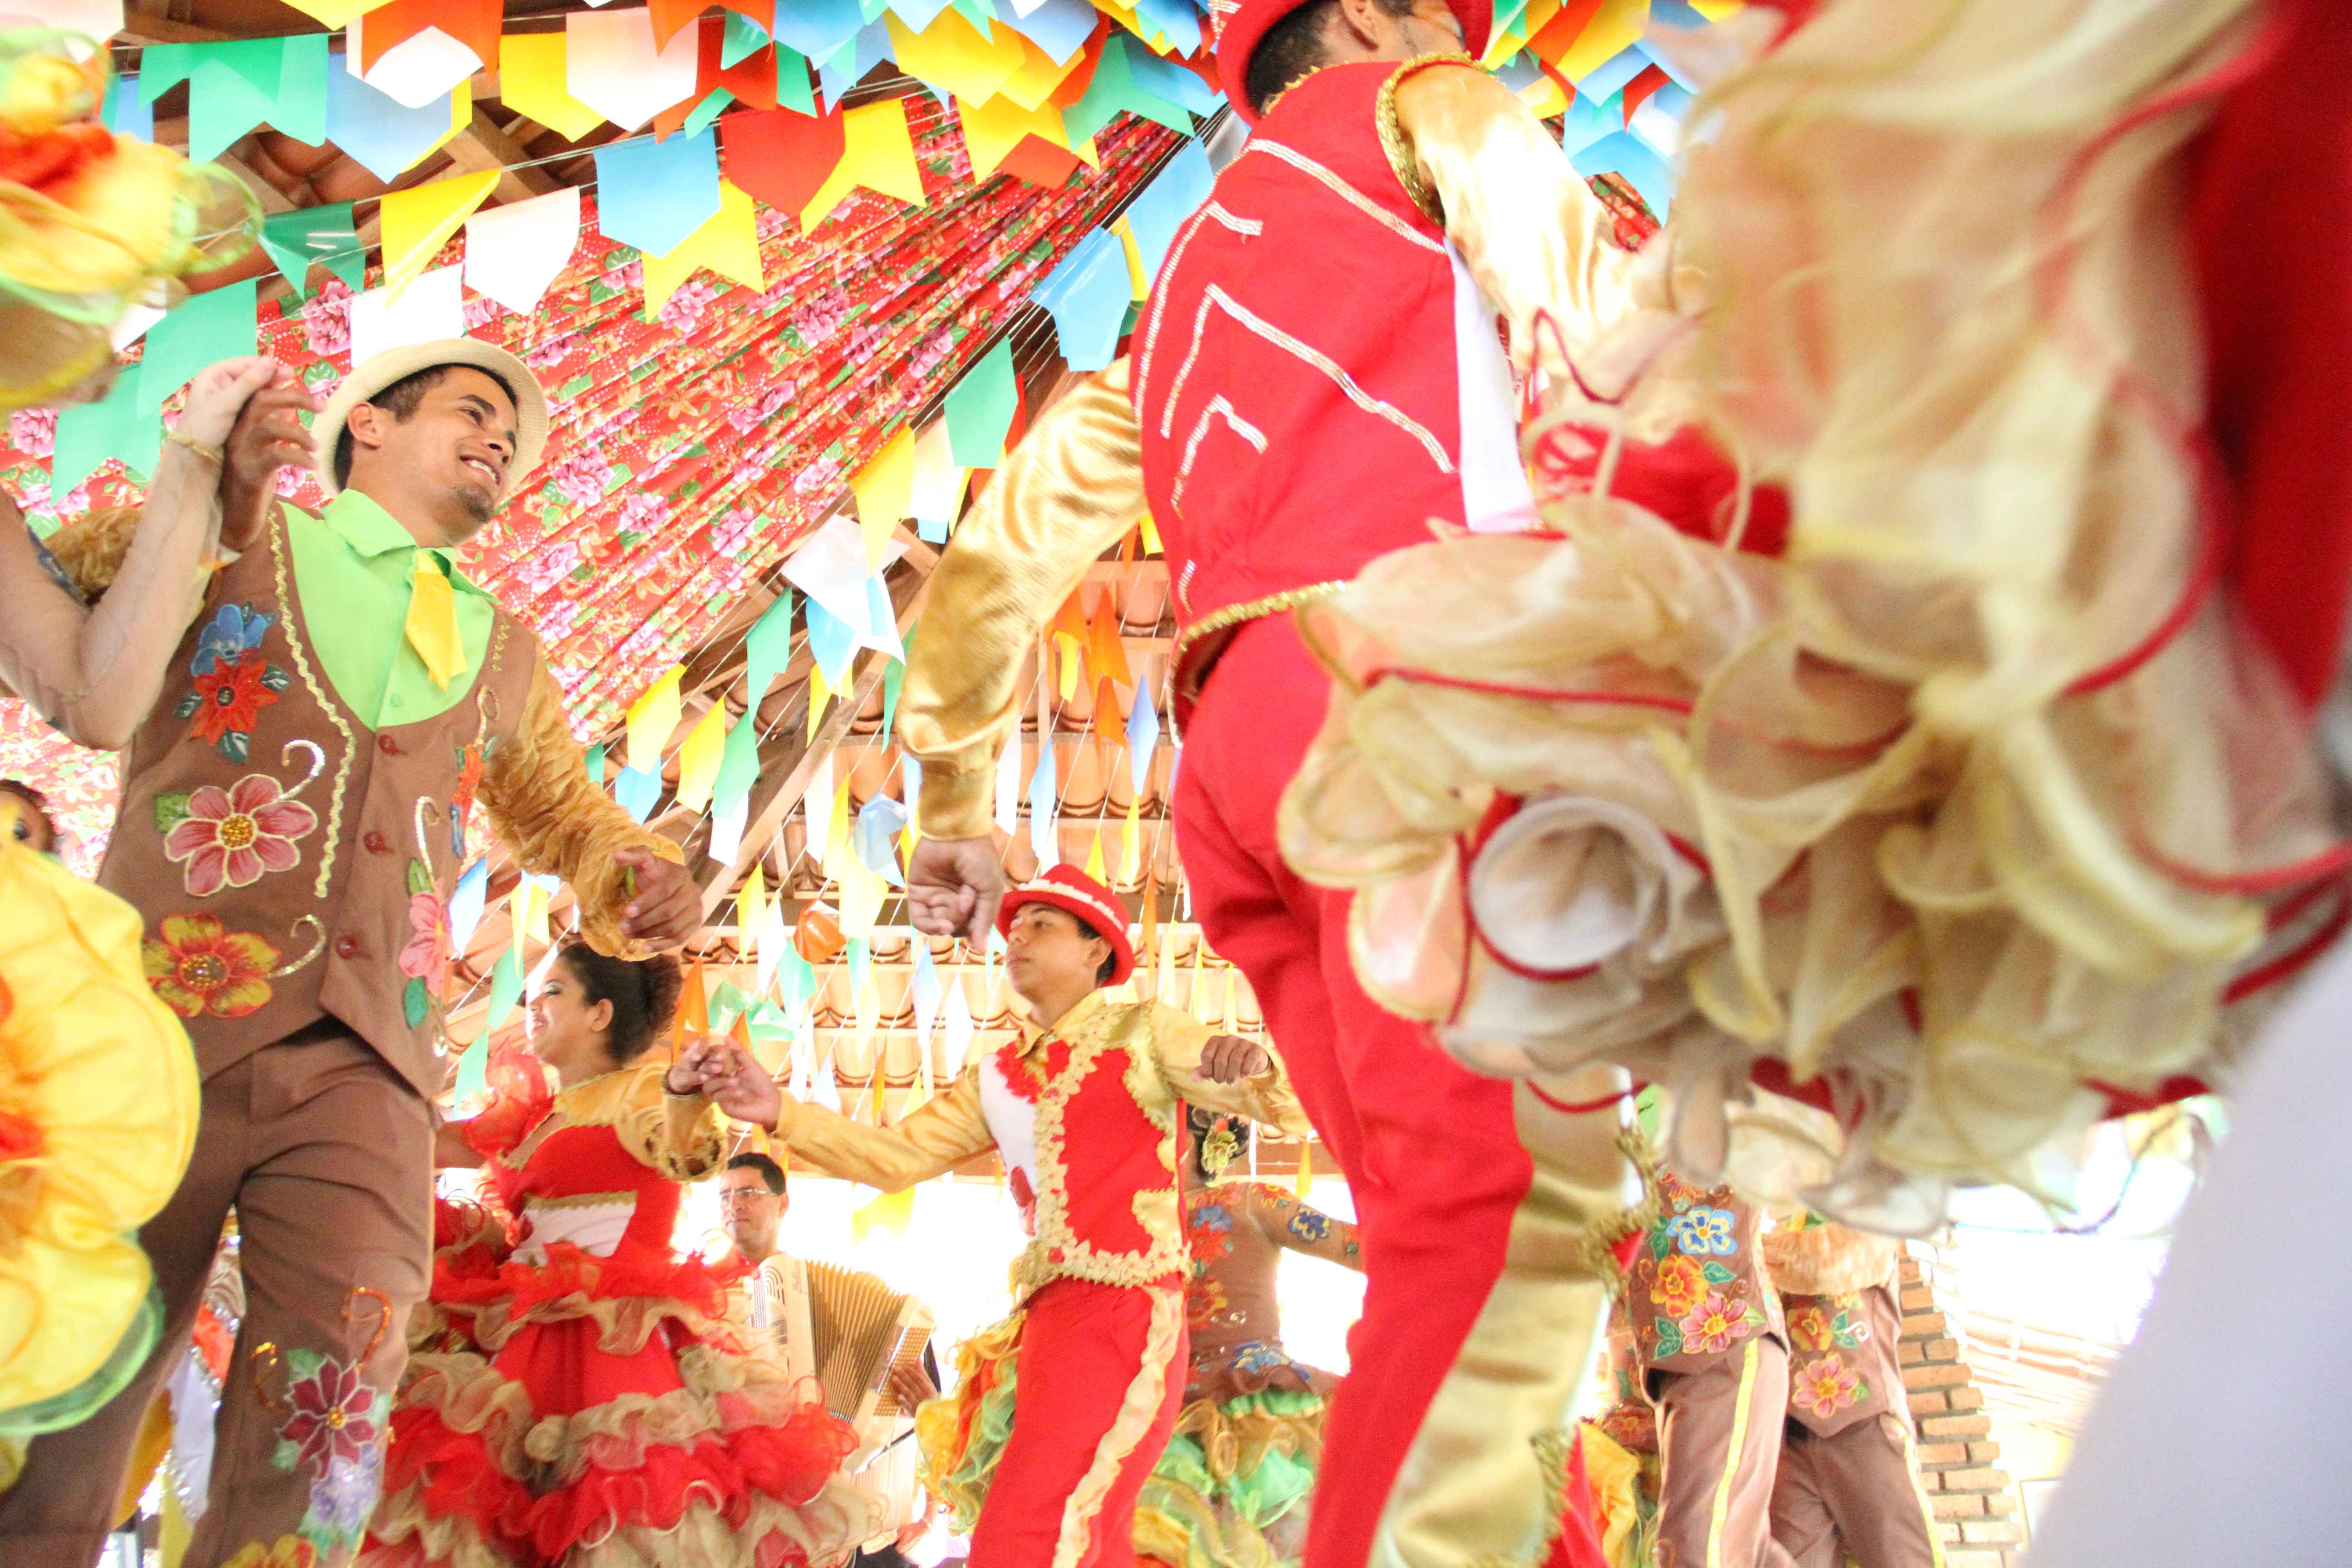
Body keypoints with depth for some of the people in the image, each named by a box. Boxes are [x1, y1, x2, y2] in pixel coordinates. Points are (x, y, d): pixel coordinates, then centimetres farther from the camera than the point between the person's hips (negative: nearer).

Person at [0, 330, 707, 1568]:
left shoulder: (503, 655, 25)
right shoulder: (234, 534, 14)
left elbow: (566, 813, 35)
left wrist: (637, 876, 11)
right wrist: (209, 486, -5)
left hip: (362, 1061, 3)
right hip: (160, 1022, -2)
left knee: (317, 1457, -12)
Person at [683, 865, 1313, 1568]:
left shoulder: (1141, 1034, 4)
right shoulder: (999, 1077, 20)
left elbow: (1289, 1107, -2)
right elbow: (896, 1156, 12)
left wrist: (1252, 1063, -26)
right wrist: (779, 1112, -1)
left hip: (1123, 1319, -6)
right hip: (1043, 1320, 6)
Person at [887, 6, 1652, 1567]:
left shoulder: (1191, 284, 36)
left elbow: (1002, 544, 32)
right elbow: (1584, 294, -2)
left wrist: (957, 803, 36)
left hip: (1235, 747, 7)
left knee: (1450, 1235, 2)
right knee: (1521, 1203, -20)